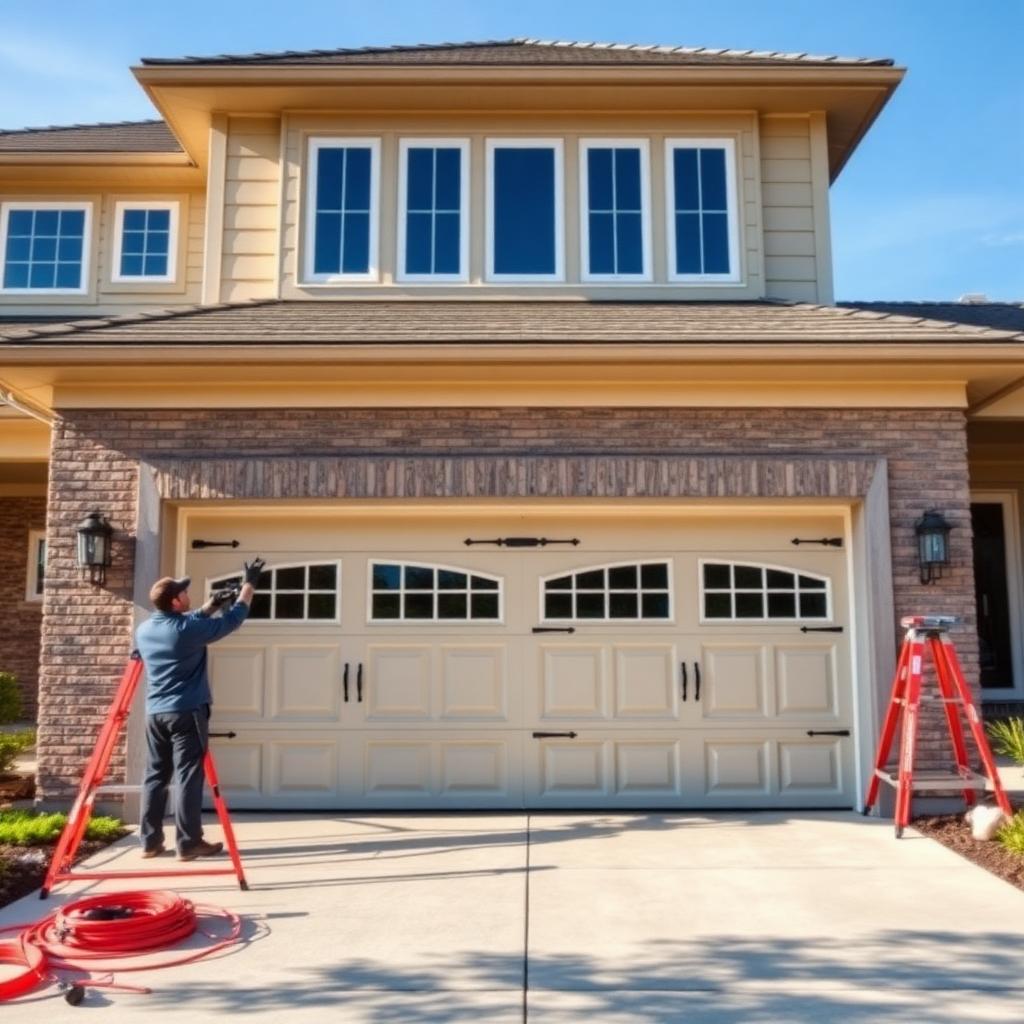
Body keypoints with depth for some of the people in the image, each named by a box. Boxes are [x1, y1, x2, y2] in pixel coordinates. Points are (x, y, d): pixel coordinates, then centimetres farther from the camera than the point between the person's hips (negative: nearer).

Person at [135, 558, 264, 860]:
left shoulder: (144, 630, 7)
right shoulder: (190, 629, -14)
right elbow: (233, 619, -3)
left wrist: (210, 606, 26)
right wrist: (250, 584, 7)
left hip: (155, 714, 7)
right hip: (187, 713, -7)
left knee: (155, 776, 10)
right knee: (188, 777, -2)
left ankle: (150, 842, 14)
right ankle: (189, 843, 1)